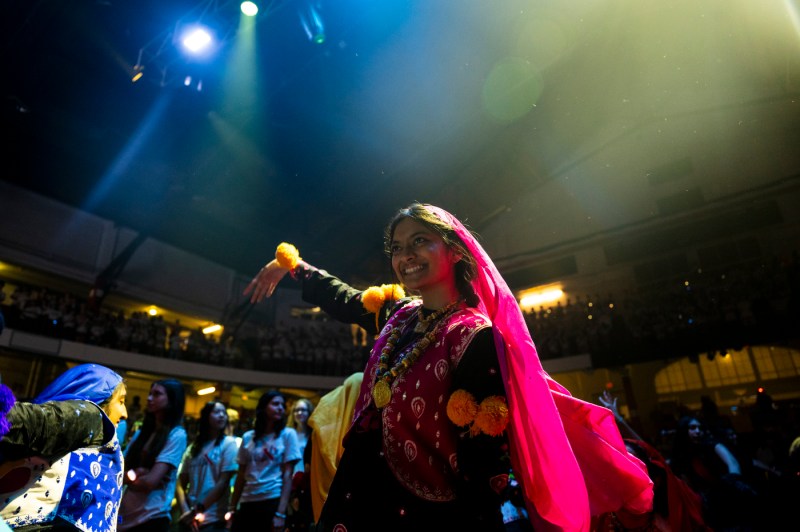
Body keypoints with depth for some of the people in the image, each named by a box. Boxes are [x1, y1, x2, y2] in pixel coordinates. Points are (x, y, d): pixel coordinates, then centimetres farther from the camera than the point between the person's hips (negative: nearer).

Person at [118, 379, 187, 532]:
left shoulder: (177, 435, -12)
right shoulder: (141, 432, 9)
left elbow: (150, 481, -16)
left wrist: (126, 477, 0)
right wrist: (134, 474, -15)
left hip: (152, 517, -6)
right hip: (125, 515, 6)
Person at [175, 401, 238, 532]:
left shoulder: (228, 444, -4)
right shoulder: (194, 446, 7)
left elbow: (223, 483, -10)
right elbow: (181, 483, 4)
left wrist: (197, 510, -11)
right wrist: (185, 511, -10)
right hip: (189, 519, 4)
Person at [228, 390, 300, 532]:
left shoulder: (288, 434, -3)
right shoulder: (248, 437, 7)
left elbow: (287, 475, -6)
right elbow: (241, 475, 13)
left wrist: (281, 513, -11)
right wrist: (232, 508, 11)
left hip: (273, 501, -3)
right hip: (247, 503, 3)